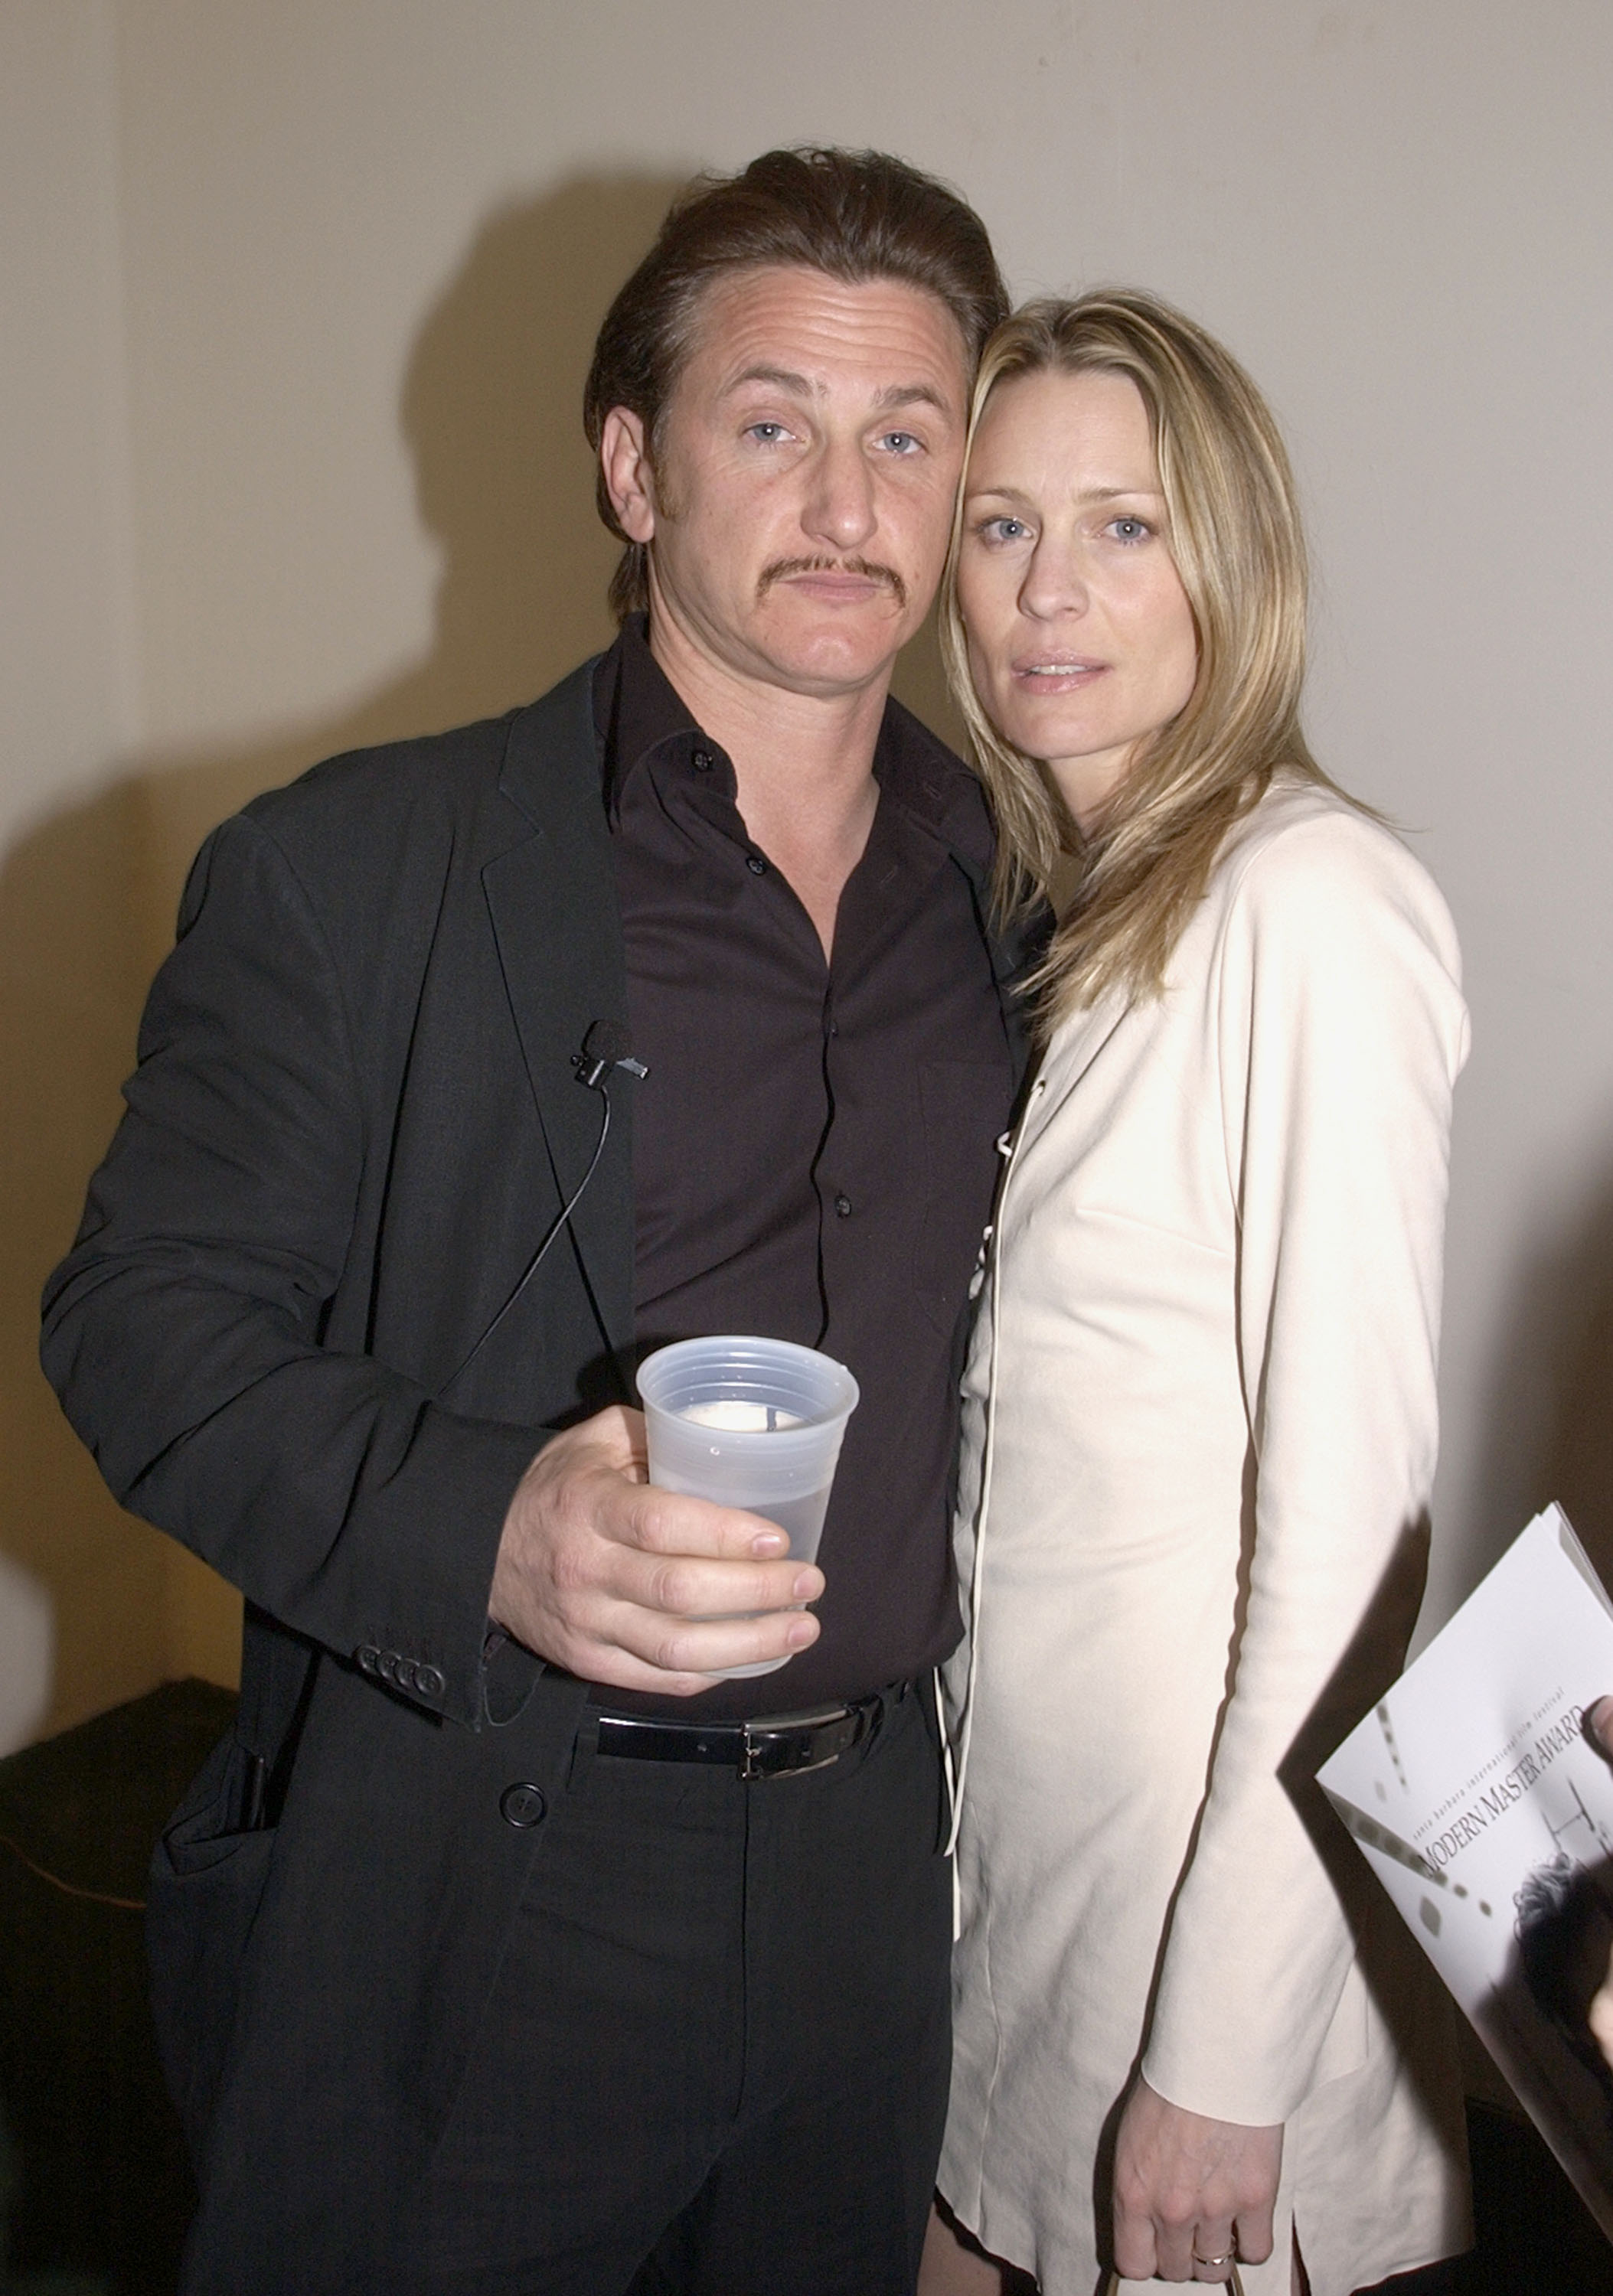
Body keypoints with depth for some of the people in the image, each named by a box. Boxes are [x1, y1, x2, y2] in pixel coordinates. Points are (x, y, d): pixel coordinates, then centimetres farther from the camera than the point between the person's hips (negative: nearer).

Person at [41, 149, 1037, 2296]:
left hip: (867, 1880, 4)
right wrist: (488, 1530, -26)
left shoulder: (1019, 892, 5)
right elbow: (142, 1315, -8)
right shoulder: (352, 871, -9)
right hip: (465, 1904, -3)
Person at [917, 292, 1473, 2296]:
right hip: (992, 1781, 7)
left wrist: (1226, 2058, -17)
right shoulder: (1049, 905, 7)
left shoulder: (1314, 900, -18)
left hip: (1207, 1811, -7)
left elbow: (1345, 1509, -20)